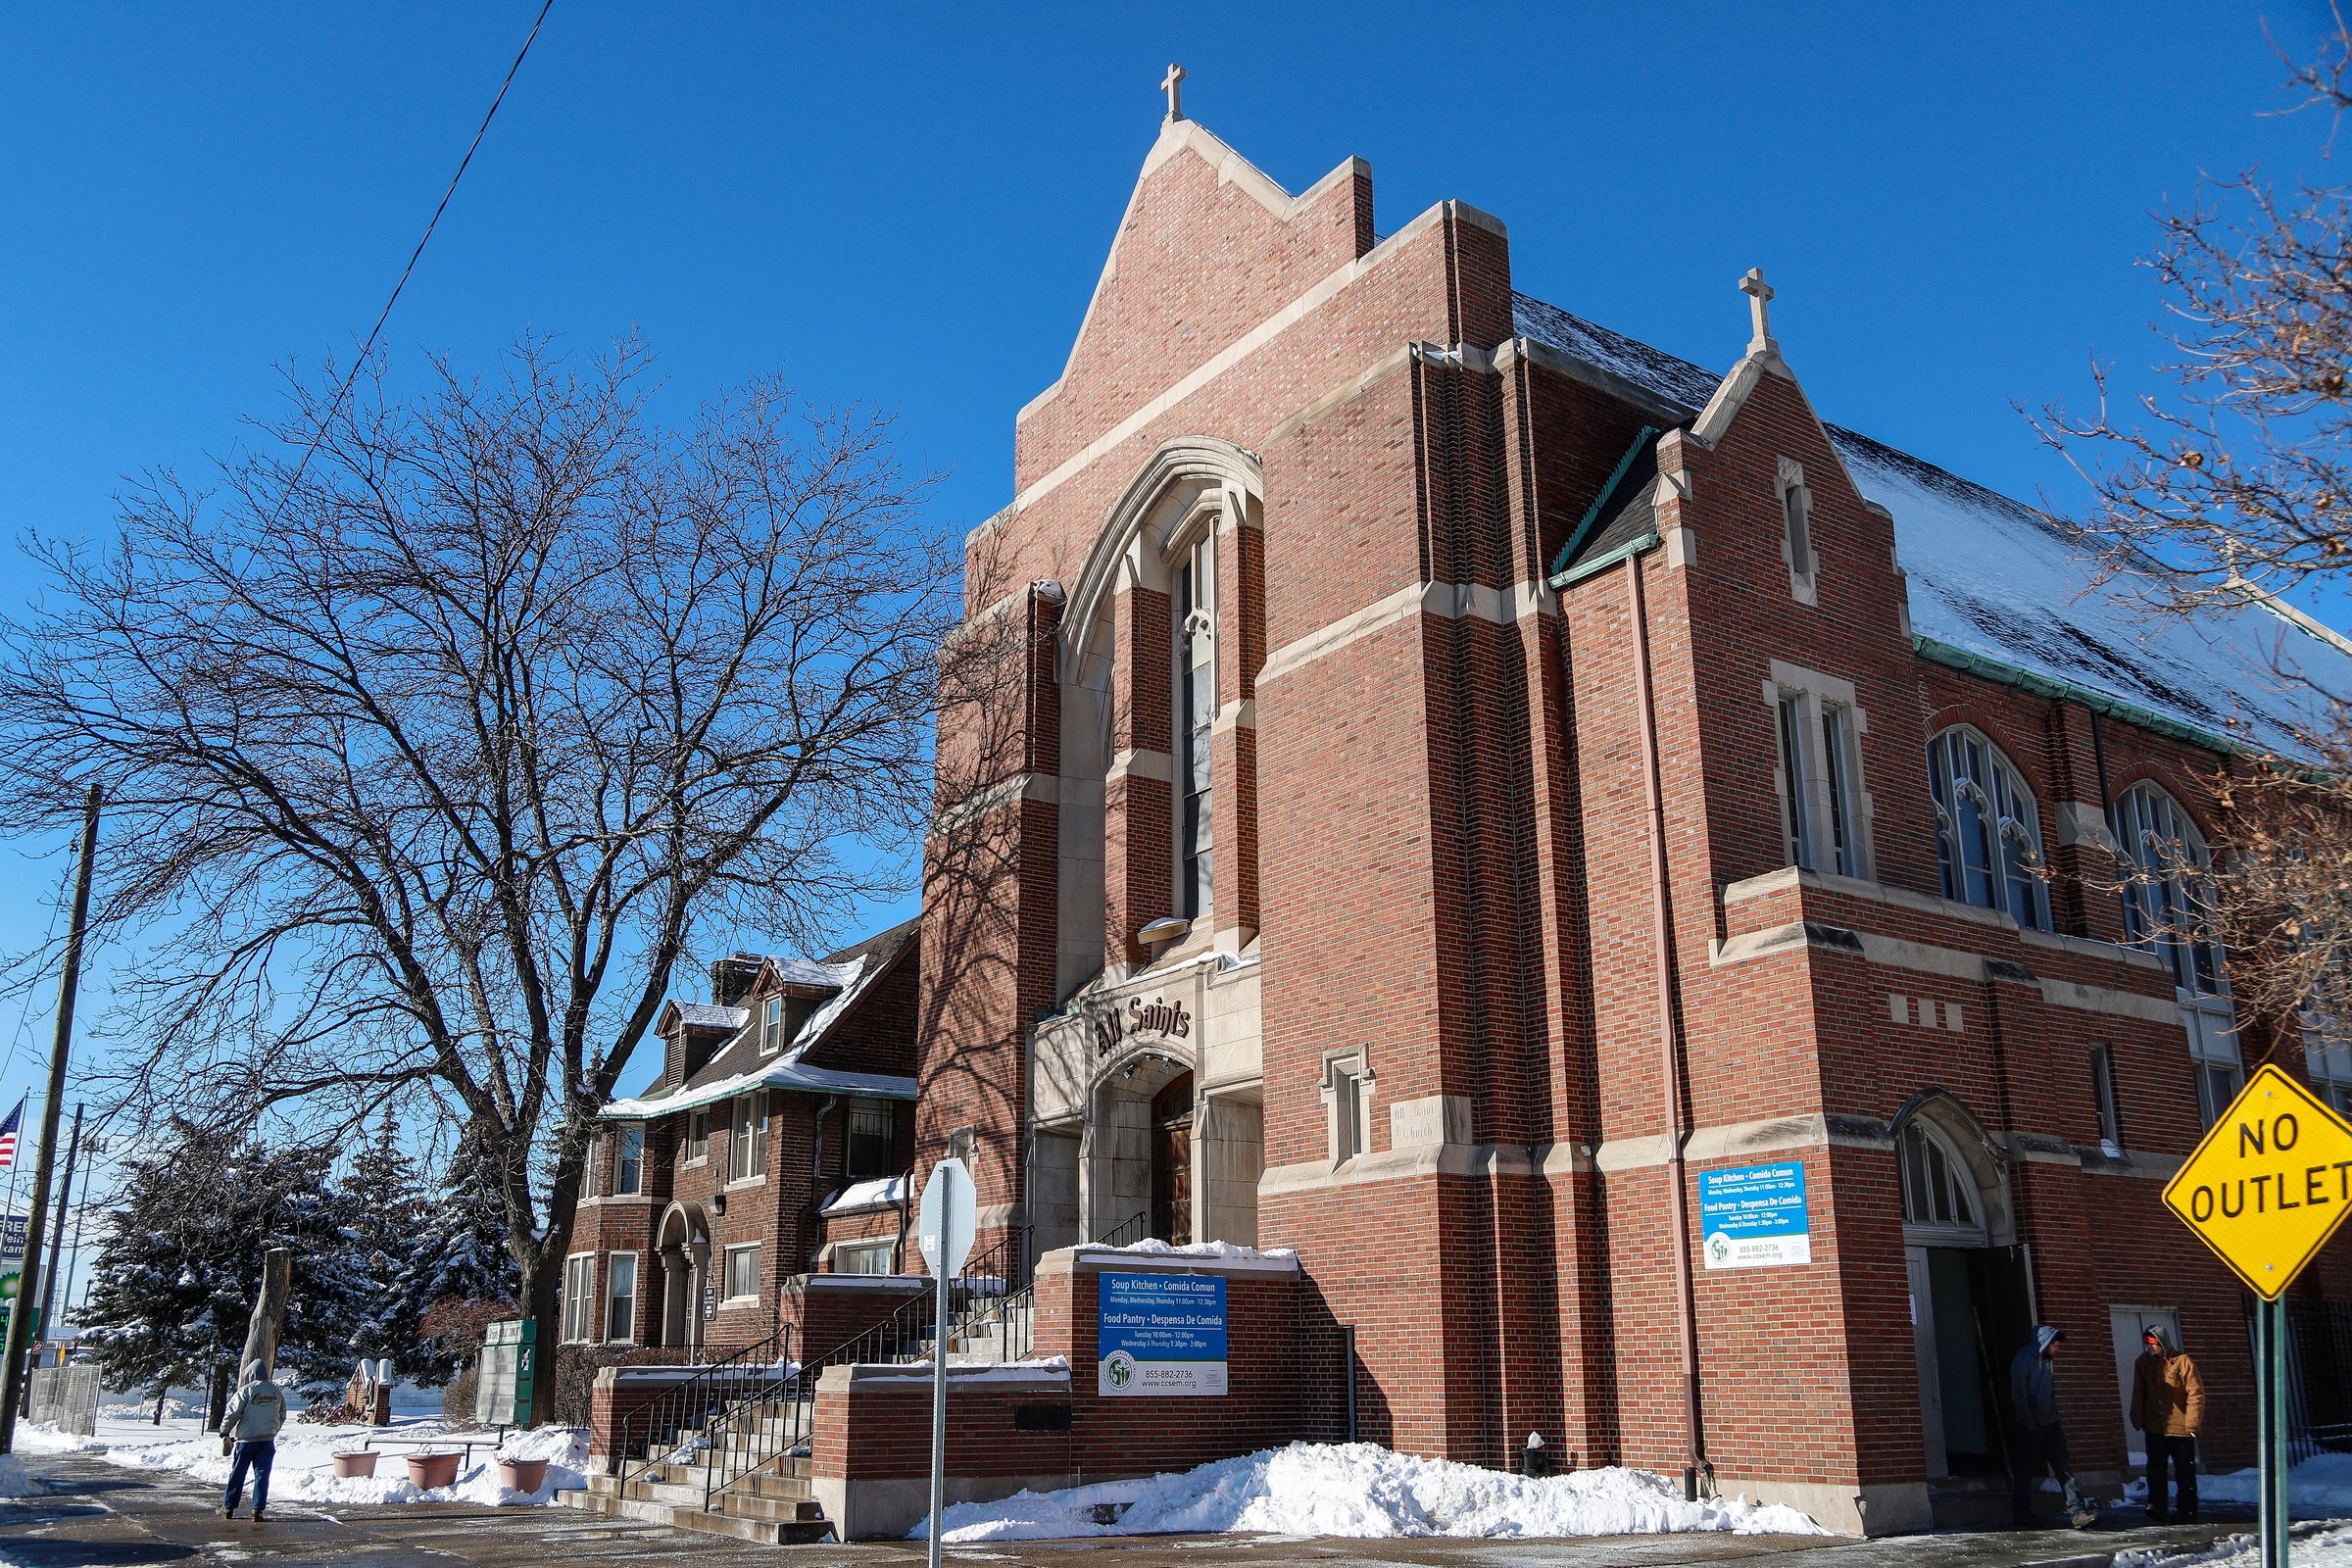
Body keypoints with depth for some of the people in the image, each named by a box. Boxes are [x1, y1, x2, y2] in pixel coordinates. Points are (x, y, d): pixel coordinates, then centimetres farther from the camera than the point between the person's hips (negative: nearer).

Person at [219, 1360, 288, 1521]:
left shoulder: (245, 1390, -10)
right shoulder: (277, 1392, 5)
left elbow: (232, 1413, -10)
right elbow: (282, 1416, 14)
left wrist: (225, 1431, 8)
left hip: (246, 1439, -3)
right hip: (268, 1441, 3)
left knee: (237, 1474, 11)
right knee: (262, 1475, 5)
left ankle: (228, 1507, 18)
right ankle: (258, 1510, 0)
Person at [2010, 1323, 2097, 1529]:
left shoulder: (2047, 1361, 14)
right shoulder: (2023, 1361, -11)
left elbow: (2051, 1394, 19)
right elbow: (2018, 1396, -15)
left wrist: (2056, 1420, 10)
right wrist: (2029, 1425, -16)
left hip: (2049, 1426, 7)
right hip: (2029, 1428, -7)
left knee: (2064, 1468, -4)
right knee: (2024, 1474, 1)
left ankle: (2077, 1511, -10)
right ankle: (2022, 1519, 9)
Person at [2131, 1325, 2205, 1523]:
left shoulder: (2182, 1361, -12)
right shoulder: (2143, 1362, 3)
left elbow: (2196, 1393, -11)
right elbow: (2138, 1394, 9)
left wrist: (2192, 1423, -14)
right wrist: (2138, 1420, 6)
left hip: (2180, 1428, -4)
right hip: (2154, 1428, 4)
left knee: (2185, 1473, 6)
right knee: (2155, 1470, 4)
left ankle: (2187, 1512, 15)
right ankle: (2157, 1510, 9)